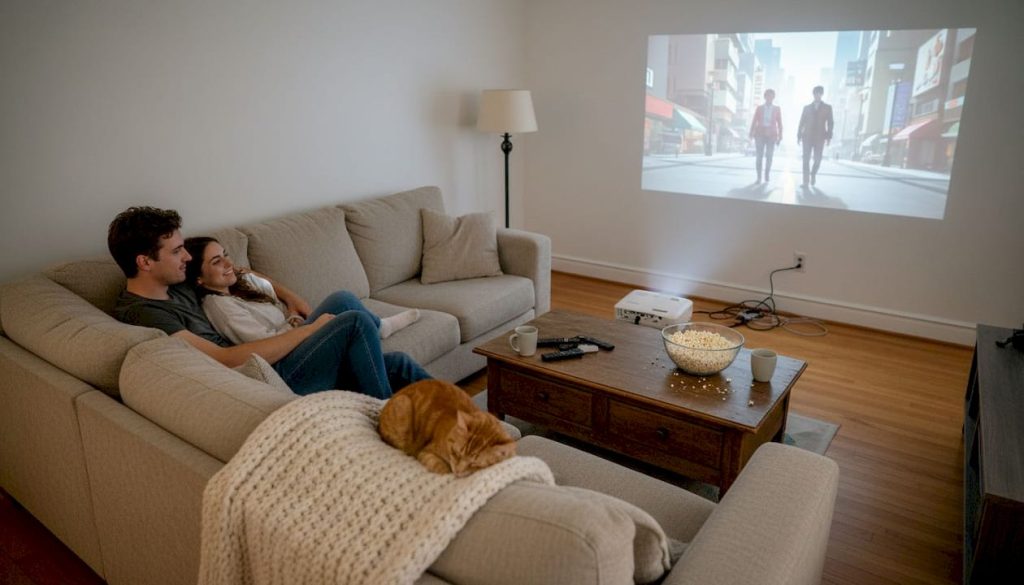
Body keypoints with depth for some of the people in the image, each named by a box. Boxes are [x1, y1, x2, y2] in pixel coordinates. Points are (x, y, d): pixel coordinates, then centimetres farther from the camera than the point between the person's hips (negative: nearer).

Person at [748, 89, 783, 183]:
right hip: (760, 134, 0)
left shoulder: (777, 109, 11)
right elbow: (754, 121, 7)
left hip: (771, 135, 0)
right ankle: (759, 177, 0)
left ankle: (766, 177, 4)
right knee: (759, 156, -6)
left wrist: (780, 136, 2)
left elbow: (779, 123, 9)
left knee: (769, 157, -3)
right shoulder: (759, 108, 10)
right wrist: (751, 133, -3)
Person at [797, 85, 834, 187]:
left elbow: (830, 123, 4)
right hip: (807, 137, 0)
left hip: (819, 138, 0)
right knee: (806, 159, -6)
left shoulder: (827, 107, 8)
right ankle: (805, 181, -4)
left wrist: (829, 136, -6)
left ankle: (813, 174, 27)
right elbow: (801, 122, 9)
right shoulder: (807, 107, 11)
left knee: (817, 159, -1)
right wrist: (799, 135, 1)